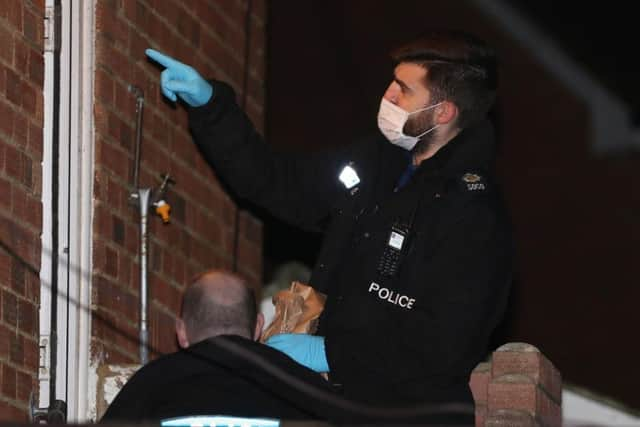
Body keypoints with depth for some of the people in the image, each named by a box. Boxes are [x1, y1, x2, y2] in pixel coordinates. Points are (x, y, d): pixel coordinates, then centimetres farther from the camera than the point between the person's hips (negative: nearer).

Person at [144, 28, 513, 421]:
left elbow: (444, 346, -23)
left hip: (410, 410, -7)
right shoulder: (379, 161, 9)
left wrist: (330, 353, -18)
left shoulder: (473, 215, -17)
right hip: (338, 395, 7)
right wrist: (209, 104, 14)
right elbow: (280, 183, 22)